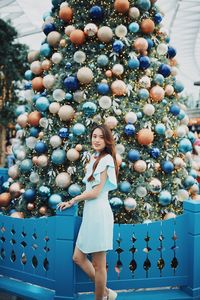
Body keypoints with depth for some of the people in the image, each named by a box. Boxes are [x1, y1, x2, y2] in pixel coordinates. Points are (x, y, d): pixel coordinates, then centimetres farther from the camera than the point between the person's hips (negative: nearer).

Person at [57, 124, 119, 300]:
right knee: (78, 257, 14)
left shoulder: (106, 159, -9)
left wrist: (73, 200, 0)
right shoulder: (95, 158, 19)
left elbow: (96, 192, -12)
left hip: (98, 213, -10)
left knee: (98, 264, 1)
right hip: (90, 213, 10)